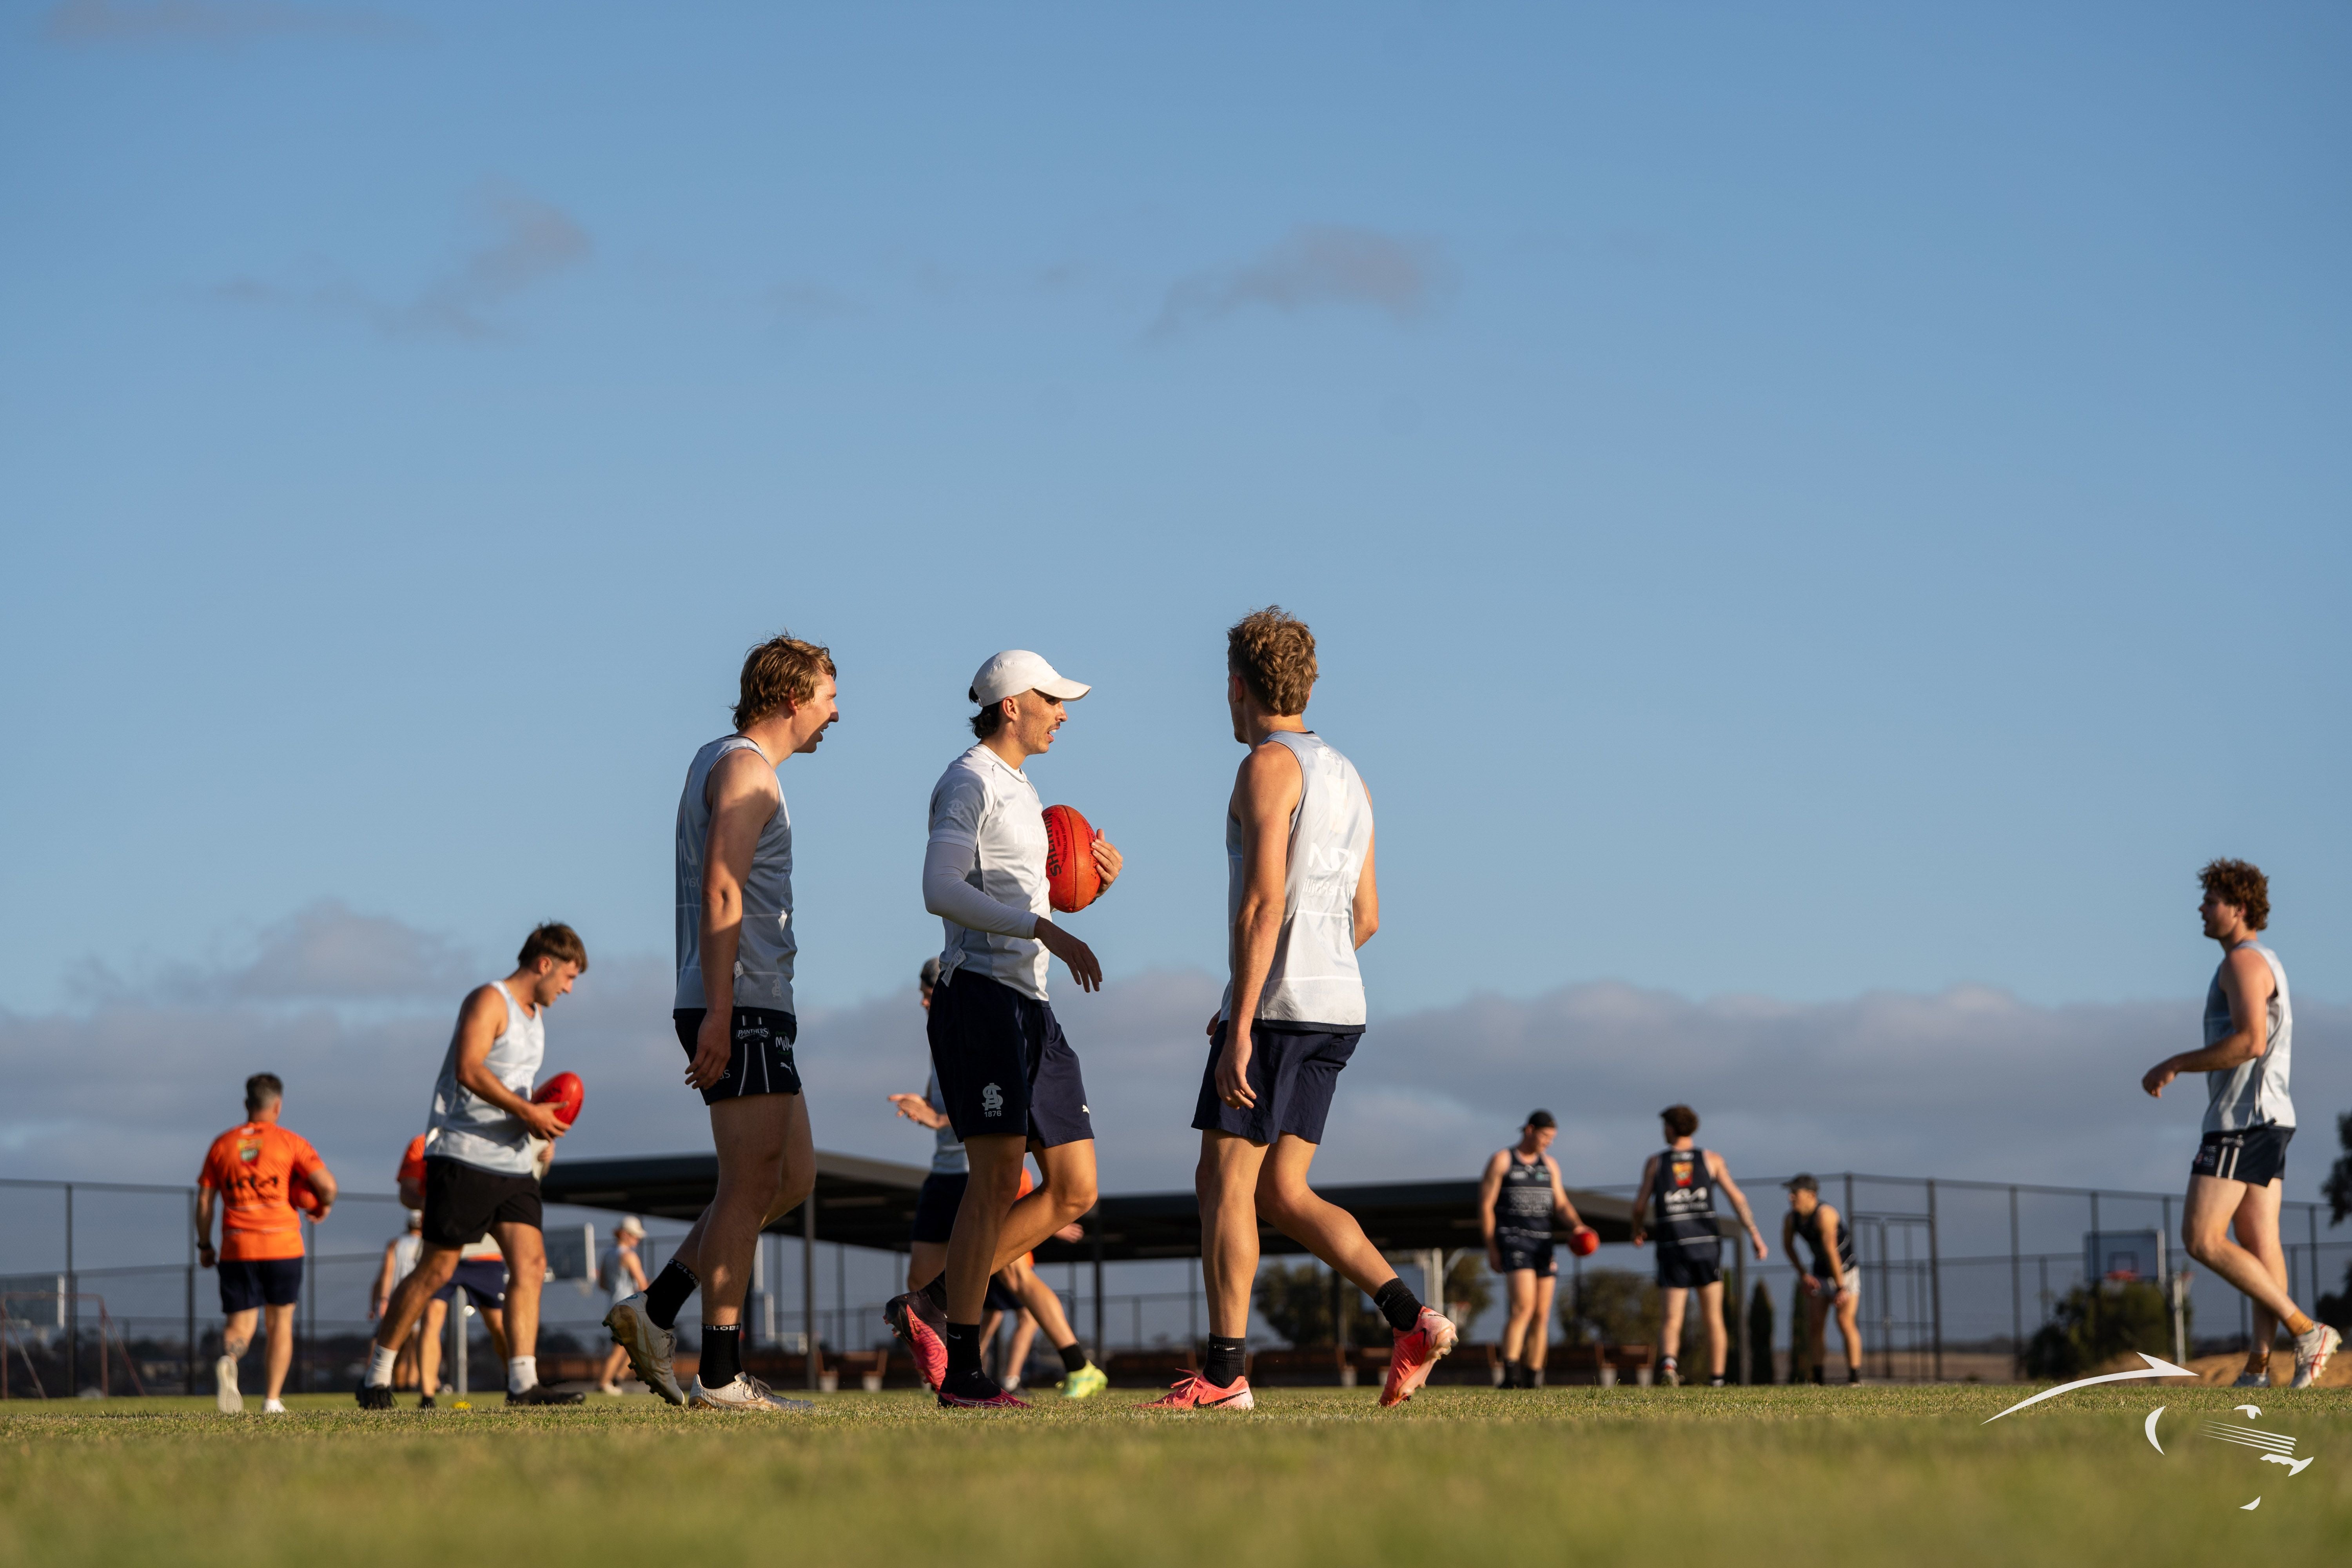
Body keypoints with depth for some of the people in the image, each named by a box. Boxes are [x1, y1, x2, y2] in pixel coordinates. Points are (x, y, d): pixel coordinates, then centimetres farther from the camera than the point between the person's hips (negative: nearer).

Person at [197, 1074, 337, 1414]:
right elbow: (327, 1184, -9)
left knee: (239, 1322, 4)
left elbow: (205, 1199, 9)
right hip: (282, 1244, -2)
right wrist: (325, 1206, 13)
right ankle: (273, 1398, 6)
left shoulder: (222, 1145, 11)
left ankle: (229, 1360, -30)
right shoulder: (290, 1142, 3)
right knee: (281, 1320, 11)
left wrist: (204, 1246, 18)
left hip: (237, 1247, 2)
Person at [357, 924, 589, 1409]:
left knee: (530, 1263, -6)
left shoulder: (535, 1016, 22)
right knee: (437, 1268, -6)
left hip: (514, 1164, 9)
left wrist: (541, 1115, 12)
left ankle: (523, 1383, -10)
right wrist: (527, 1112, -19)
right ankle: (377, 1377, 4)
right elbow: (469, 1069, -20)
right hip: (464, 1156, -9)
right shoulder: (489, 1001, -7)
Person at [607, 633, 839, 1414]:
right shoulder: (745, 768, -9)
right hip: (742, 1006, -10)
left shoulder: (718, 761, 22)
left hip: (752, 1009, 10)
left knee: (793, 1177, 11)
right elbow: (721, 894, -19)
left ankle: (655, 1311, 9)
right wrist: (718, 1012, -24)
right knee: (752, 1183, -8)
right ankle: (722, 1374, -8)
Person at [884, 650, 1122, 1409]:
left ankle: (931, 1305, 10)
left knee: (1075, 1189, 5)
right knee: (997, 1176, -14)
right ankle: (962, 1371, -13)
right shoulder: (969, 784, -6)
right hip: (979, 997, -10)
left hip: (1031, 1005, 10)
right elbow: (941, 890, -20)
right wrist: (1048, 931, -25)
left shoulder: (1021, 791, 24)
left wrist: (1091, 877, 14)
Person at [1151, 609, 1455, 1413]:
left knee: (1224, 1181, -3)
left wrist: (1241, 1026, -21)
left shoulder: (1269, 764, -8)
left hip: (1277, 1005, -8)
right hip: (1339, 1009, 8)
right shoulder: (1347, 777, 19)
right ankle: (1412, 1322, -5)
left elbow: (1263, 902, -18)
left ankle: (1223, 1374, -4)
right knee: (1281, 1193, 9)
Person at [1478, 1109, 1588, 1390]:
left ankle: (1532, 1379, 7)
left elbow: (1561, 1205, 13)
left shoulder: (1550, 1165, 15)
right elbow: (1486, 1206, -3)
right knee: (1524, 1304, -23)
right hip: (1513, 1238, -6)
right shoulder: (1502, 1161, -1)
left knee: (1541, 1314, 2)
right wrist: (1492, 1249, -9)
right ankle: (1510, 1374, -25)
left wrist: (1578, 1226, -9)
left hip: (1543, 1242, 6)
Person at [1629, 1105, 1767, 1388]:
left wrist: (1637, 1229, 23)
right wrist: (1755, 1235, -5)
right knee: (1713, 1318, 11)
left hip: (1672, 1248, -1)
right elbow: (1736, 1196, -4)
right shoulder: (1711, 1159, 6)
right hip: (1707, 1247, 1)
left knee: (1673, 1319, 0)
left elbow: (1640, 1204, 2)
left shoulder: (1655, 1162, 5)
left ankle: (1669, 1359, -30)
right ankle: (1716, 1378, 5)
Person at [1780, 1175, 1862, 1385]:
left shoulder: (1825, 1215, -30)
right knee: (1815, 1324, 1)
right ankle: (1819, 1376, 7)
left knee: (1845, 1322, -16)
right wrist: (1802, 1273, 7)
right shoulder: (1790, 1219, -7)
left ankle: (1855, 1376, -15)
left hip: (1844, 1271, -7)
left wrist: (1841, 1287, -31)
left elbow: (1831, 1252, -31)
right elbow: (1788, 1246, 12)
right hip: (1820, 1274, 7)